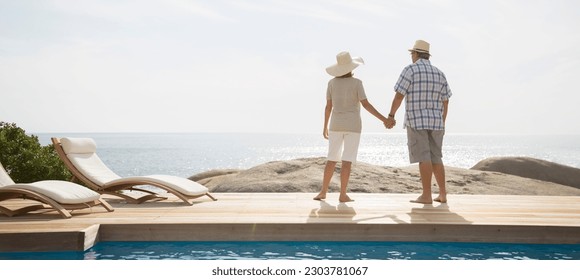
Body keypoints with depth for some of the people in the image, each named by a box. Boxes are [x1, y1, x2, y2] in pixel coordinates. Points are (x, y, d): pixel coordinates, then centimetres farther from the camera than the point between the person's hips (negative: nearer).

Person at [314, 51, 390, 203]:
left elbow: (328, 106, 4)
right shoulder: (356, 82, -6)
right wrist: (383, 119, -7)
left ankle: (323, 192, 8)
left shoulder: (332, 82, 3)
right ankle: (343, 195, -5)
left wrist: (325, 127, 11)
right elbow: (366, 104, -12)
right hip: (352, 125, -3)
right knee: (347, 160, -3)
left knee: (332, 159, 11)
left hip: (336, 125, 3)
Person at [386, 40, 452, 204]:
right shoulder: (439, 74, 12)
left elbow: (399, 95, -11)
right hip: (435, 121, 5)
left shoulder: (410, 70, -5)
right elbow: (445, 102, 12)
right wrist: (442, 123, 19)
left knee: (423, 158, -7)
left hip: (416, 121, -5)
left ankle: (427, 195, -7)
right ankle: (442, 194, 10)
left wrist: (391, 116, -3)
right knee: (436, 158, 10)